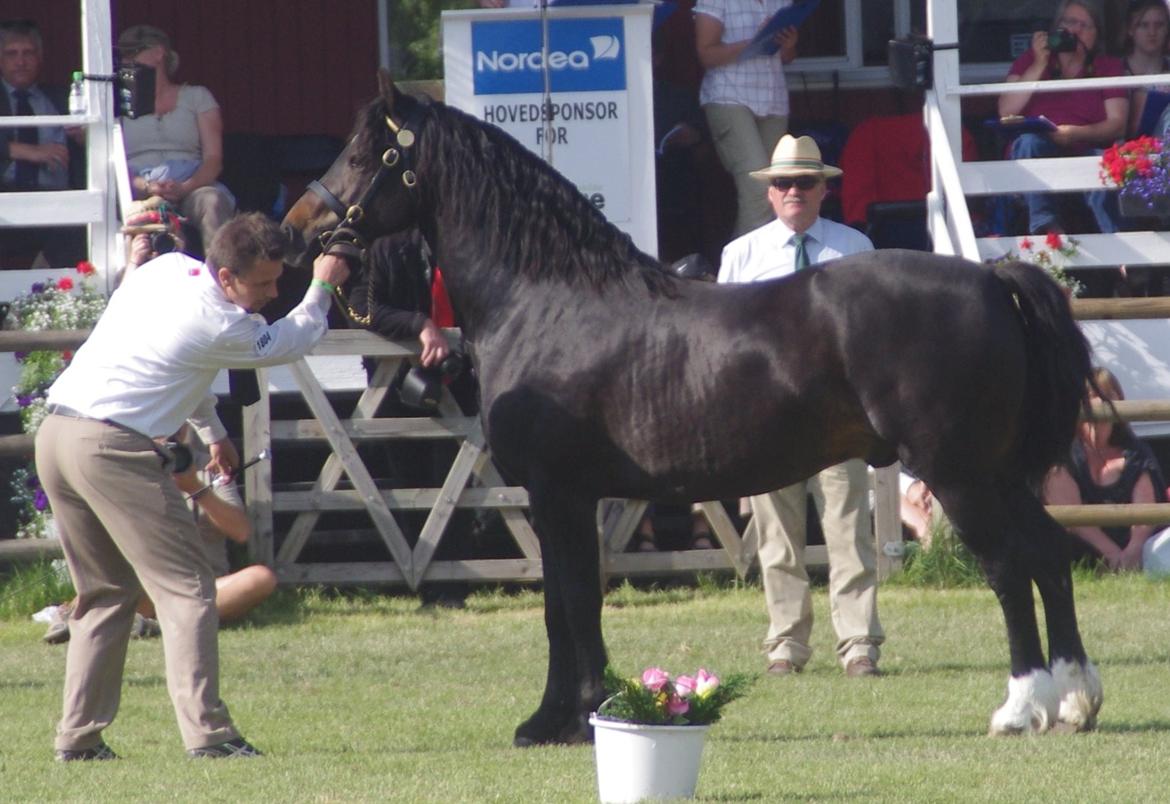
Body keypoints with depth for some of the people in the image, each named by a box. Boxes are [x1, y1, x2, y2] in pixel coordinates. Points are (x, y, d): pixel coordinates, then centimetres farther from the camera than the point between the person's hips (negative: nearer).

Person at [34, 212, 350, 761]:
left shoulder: (167, 268, 13)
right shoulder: (220, 324, -11)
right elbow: (291, 342, 8)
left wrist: (213, 432, 31)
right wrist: (322, 287, 24)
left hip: (55, 433, 9)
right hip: (112, 447, -9)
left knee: (106, 591, 18)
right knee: (185, 586, -5)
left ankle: (79, 736, 14)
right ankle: (205, 731, -14)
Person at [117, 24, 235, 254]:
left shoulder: (196, 97, 19)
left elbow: (214, 160, 6)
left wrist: (184, 188, -15)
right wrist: (145, 187, -16)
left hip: (190, 189, 0)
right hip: (139, 192, 0)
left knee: (213, 201, -36)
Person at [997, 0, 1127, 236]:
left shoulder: (1108, 67, 13)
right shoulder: (1029, 61, 15)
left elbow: (1117, 124, 0)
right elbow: (1006, 112, 1)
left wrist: (1074, 134, -17)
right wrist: (1039, 65, -4)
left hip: (1086, 151, -1)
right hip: (1036, 154, 1)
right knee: (1029, 140, -33)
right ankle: (1044, 222, -46)